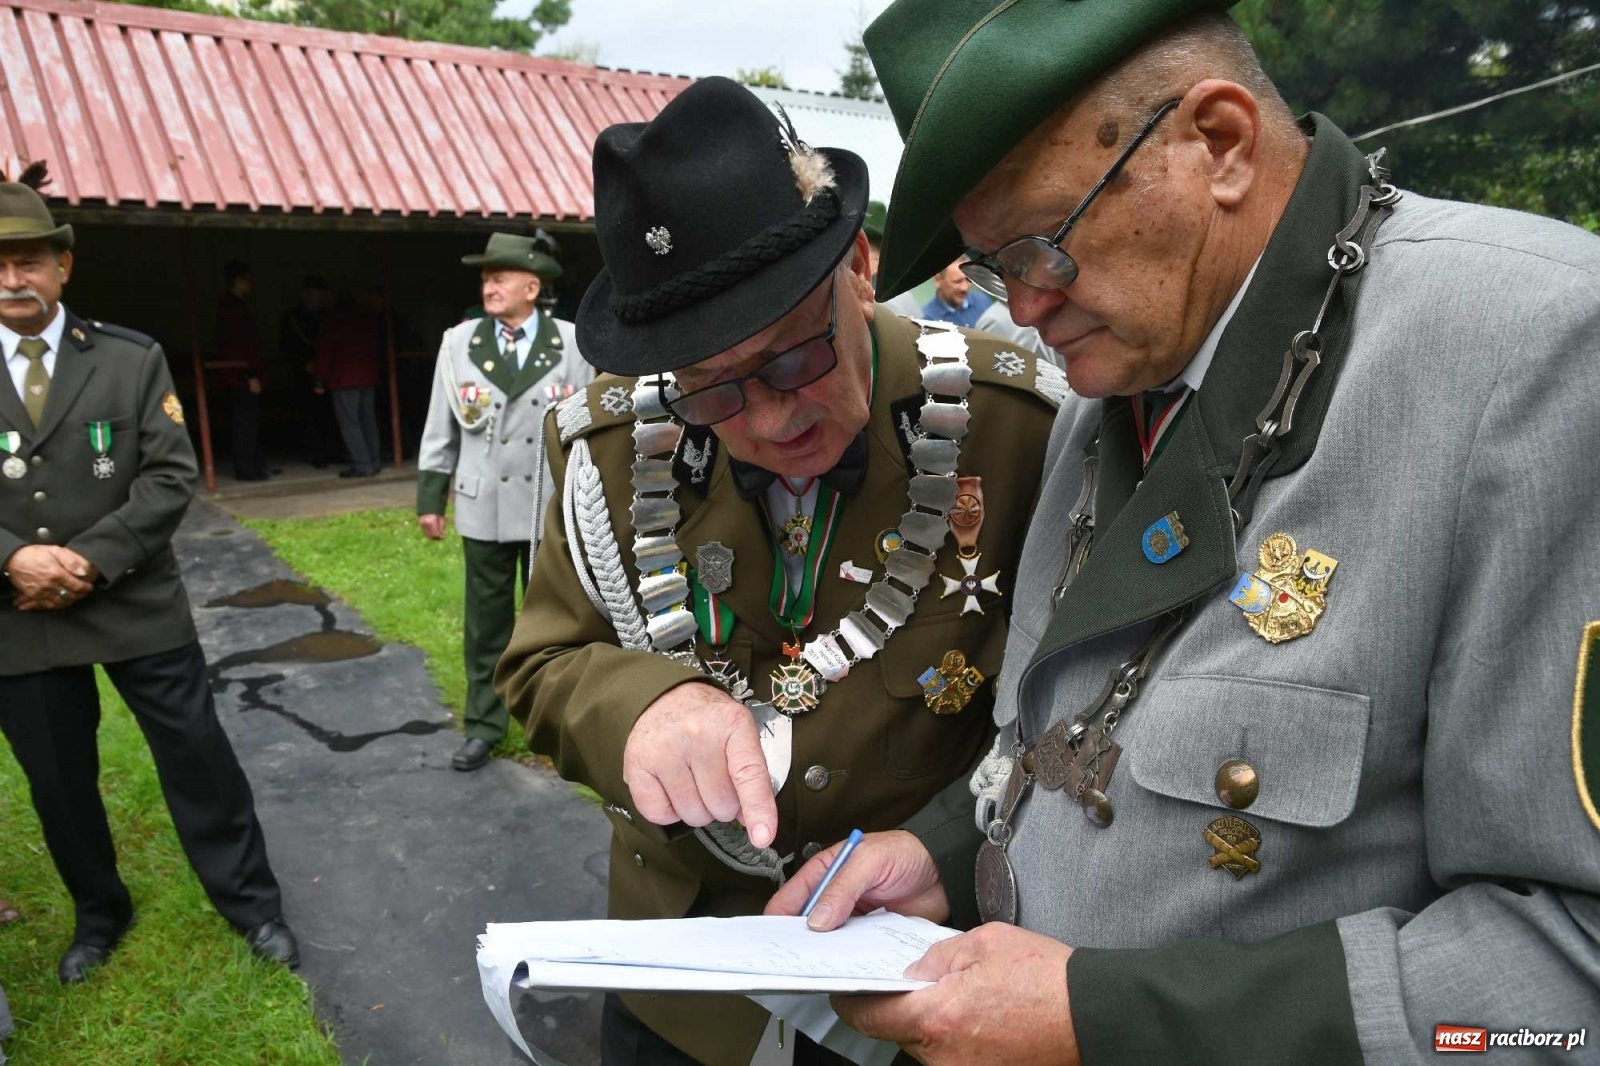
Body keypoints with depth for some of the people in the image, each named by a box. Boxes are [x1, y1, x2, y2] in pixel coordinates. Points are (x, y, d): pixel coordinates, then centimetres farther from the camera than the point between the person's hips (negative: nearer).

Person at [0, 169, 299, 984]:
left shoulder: (132, 359, -1)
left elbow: (171, 476, -8)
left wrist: (92, 558, -17)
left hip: (137, 607, -2)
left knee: (199, 759, 6)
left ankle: (251, 902, 24)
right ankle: (98, 913, 39)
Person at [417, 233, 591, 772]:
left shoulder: (572, 343, -3)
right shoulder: (459, 342, 0)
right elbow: (441, 428, 4)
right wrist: (430, 499, 4)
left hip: (553, 509, -1)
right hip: (485, 508, 1)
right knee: (486, 621, 10)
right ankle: (483, 726, 23)